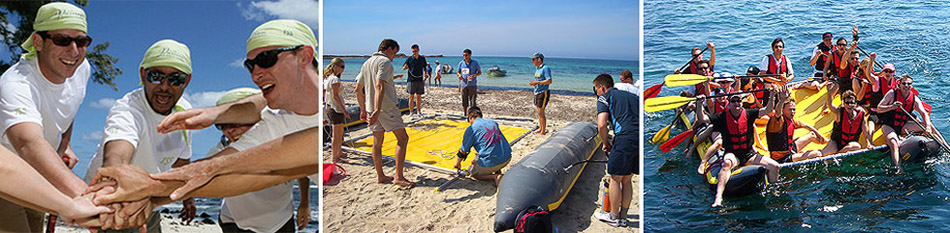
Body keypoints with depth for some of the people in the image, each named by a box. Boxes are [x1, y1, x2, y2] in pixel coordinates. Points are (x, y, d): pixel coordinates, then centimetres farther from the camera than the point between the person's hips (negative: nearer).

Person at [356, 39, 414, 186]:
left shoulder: (367, 63, 16)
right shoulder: (385, 62, -11)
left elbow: (358, 89, 19)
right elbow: (379, 86, -25)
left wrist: (363, 110, 24)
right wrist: (377, 111, -32)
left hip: (371, 107, 9)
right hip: (387, 107, -9)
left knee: (377, 141, 12)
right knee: (402, 138, -3)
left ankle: (380, 176, 17)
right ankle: (398, 177, -8)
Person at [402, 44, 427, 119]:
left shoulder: (422, 59, 7)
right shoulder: (409, 59, 0)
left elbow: (424, 68, 16)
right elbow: (403, 68, 3)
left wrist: (425, 77, 5)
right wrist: (405, 67, -20)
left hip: (420, 80, 2)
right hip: (411, 80, -2)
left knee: (419, 96, 8)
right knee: (411, 97, -2)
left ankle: (419, 112, 17)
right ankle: (411, 113, 2)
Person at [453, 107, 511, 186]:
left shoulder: (470, 129, -3)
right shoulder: (493, 122, 15)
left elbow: (463, 151, 5)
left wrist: (458, 163, 25)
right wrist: (477, 158, 38)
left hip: (491, 163, -6)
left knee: (473, 173, 19)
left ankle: (495, 177, -4)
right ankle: (498, 172, 13)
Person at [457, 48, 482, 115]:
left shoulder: (475, 63, -1)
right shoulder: (461, 63, 8)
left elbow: (480, 72, 4)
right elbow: (458, 72, 16)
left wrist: (474, 75, -16)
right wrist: (459, 75, -8)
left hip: (472, 85, -3)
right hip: (463, 84, 3)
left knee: (472, 101, -7)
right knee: (464, 101, 7)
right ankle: (464, 114, 19)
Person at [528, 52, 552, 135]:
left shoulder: (545, 68, -13)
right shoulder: (537, 69, 16)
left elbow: (549, 81, -21)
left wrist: (537, 82, -21)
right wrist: (533, 83, 3)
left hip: (543, 93, -9)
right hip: (537, 93, 9)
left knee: (541, 113, -8)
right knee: (539, 112, 14)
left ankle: (543, 131, -3)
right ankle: (540, 129, 23)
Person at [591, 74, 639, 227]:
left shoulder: (604, 98, 7)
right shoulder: (633, 96, 27)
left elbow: (601, 125, -7)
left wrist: (606, 144, 8)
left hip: (625, 138, -7)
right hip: (640, 138, 7)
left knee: (615, 179, 8)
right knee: (627, 179, 19)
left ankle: (614, 217, 17)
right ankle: (623, 216, 26)